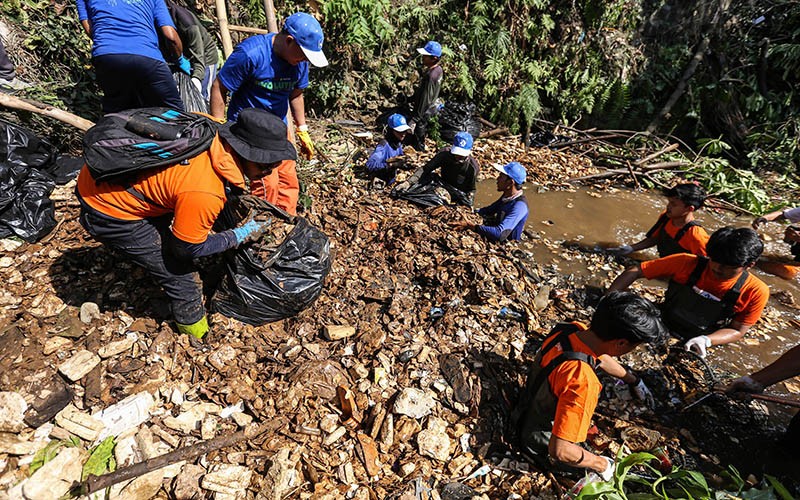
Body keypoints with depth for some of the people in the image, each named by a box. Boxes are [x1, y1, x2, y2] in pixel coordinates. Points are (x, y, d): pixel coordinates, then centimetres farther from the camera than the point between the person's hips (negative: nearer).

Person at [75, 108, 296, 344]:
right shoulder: (205, 193, -35)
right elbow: (187, 247, -18)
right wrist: (240, 235, -9)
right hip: (106, 211, -8)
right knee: (178, 271, 1)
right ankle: (196, 329, 24)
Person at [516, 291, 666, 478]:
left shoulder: (573, 329, -18)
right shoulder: (582, 382, -42)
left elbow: (600, 356, 7)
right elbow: (559, 450, -36)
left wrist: (634, 380, 24)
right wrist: (601, 464, -16)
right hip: (544, 445, -7)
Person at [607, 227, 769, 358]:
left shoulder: (755, 292, -11)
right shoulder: (687, 263, -15)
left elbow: (737, 330, -4)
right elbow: (635, 271, -16)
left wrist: (706, 340, -26)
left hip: (692, 348, 1)